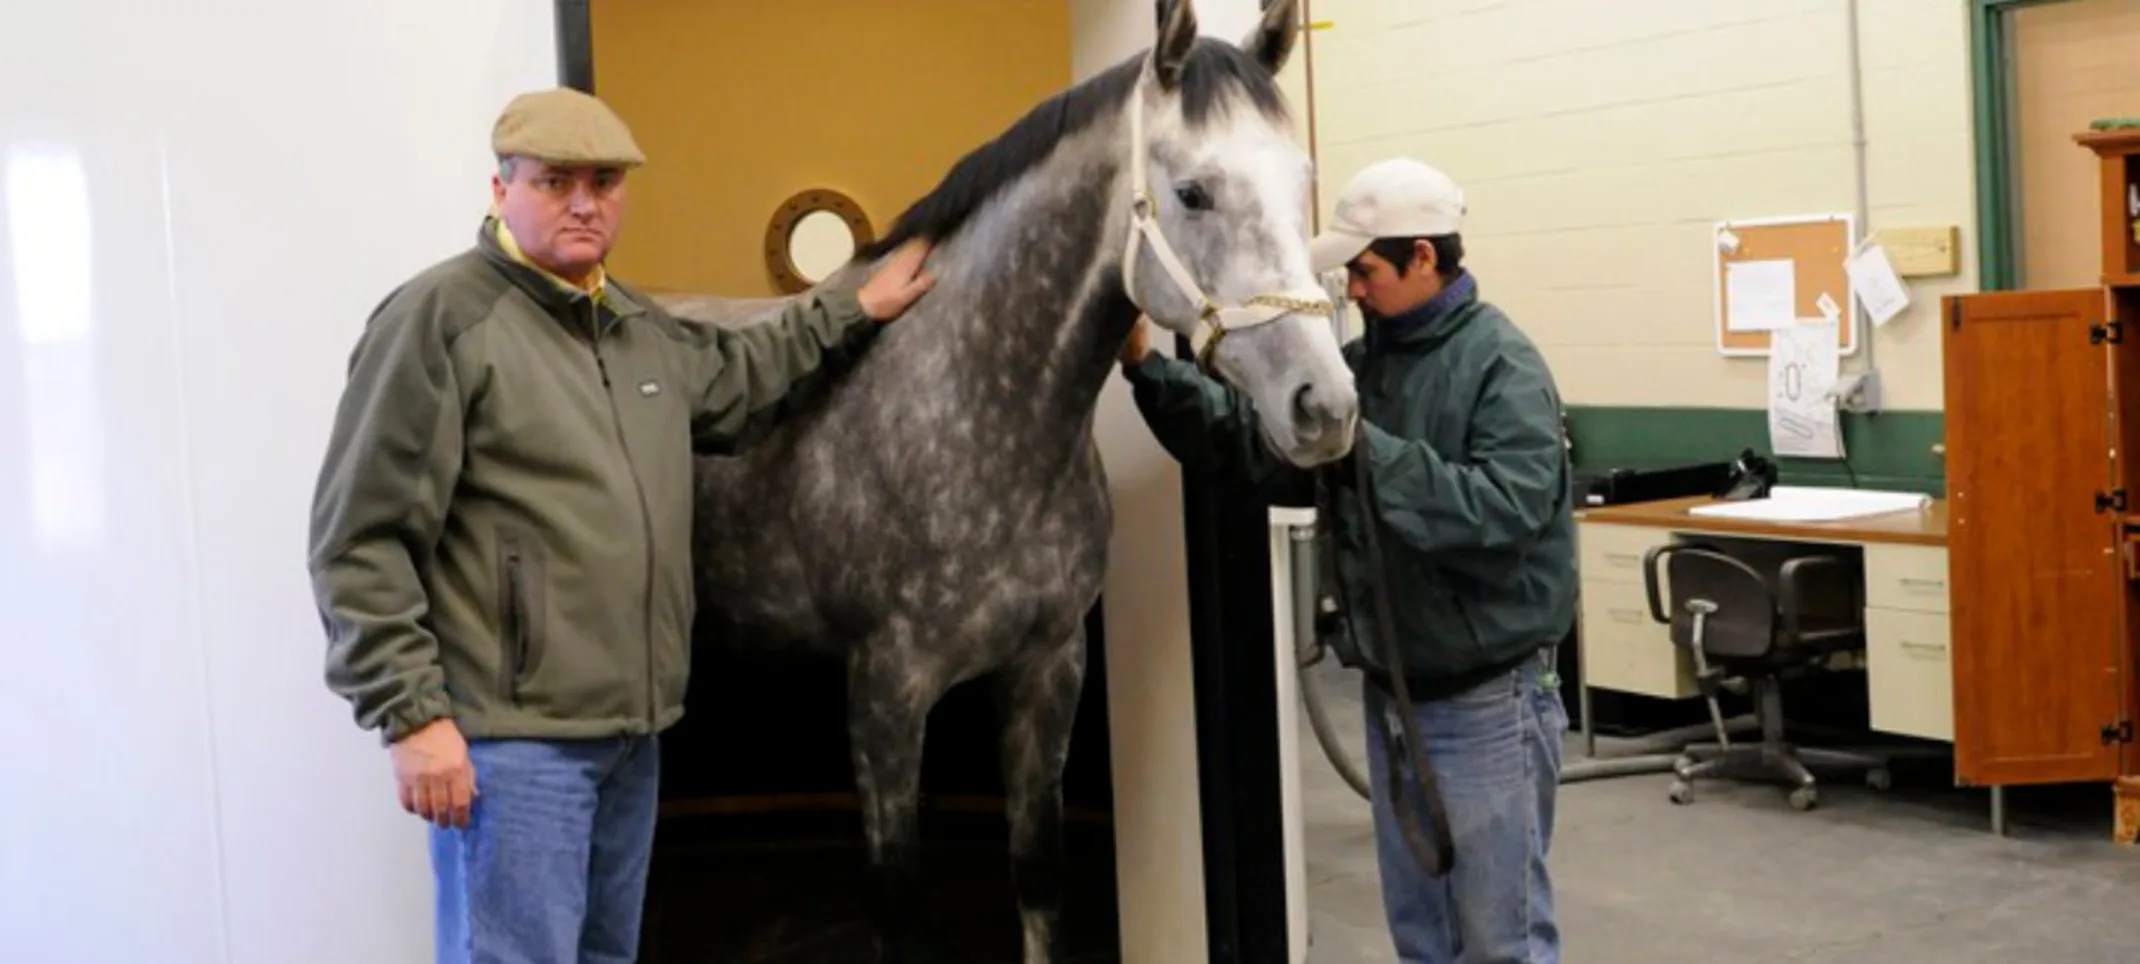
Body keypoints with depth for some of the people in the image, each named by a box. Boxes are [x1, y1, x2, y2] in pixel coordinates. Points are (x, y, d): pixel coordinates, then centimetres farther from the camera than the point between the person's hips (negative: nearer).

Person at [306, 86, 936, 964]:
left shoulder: (641, 326, 12)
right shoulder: (439, 319, -13)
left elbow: (730, 387, 34)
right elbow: (361, 542, -15)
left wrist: (853, 312, 31)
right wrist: (411, 715, -20)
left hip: (631, 728, 8)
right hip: (513, 737, -8)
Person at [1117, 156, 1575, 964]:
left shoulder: (1503, 365, -15)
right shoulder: (1362, 362, 8)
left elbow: (1507, 511, -29)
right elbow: (1254, 450, 4)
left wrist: (1367, 449, -30)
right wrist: (1149, 368, -5)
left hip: (1486, 702, -7)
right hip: (1391, 694, 8)